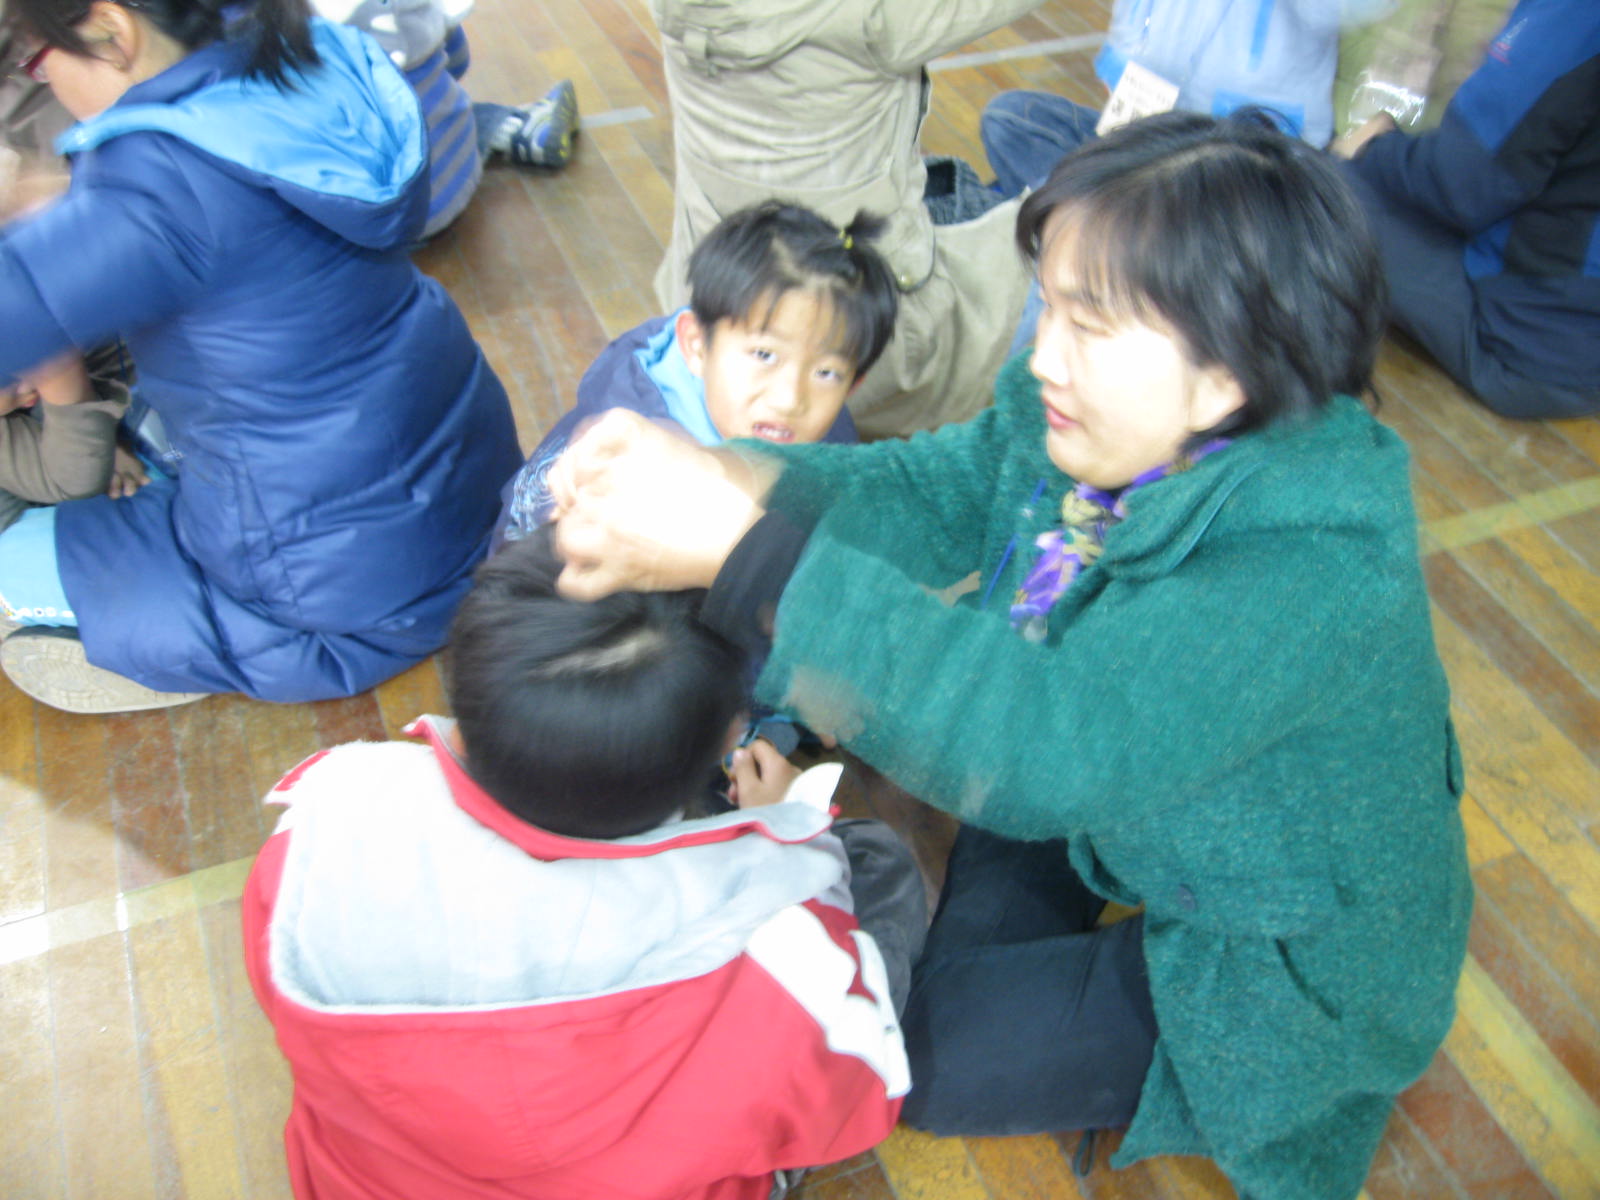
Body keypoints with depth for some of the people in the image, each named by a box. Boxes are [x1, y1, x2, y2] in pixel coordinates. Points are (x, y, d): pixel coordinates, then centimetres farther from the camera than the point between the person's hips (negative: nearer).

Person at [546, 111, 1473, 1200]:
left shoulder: (1320, 563, -39)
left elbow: (1051, 739, -48)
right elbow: (931, 490, -11)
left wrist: (745, 557, -52)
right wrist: (711, 474, -29)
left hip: (1283, 957, -7)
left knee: (922, 1054, -9)